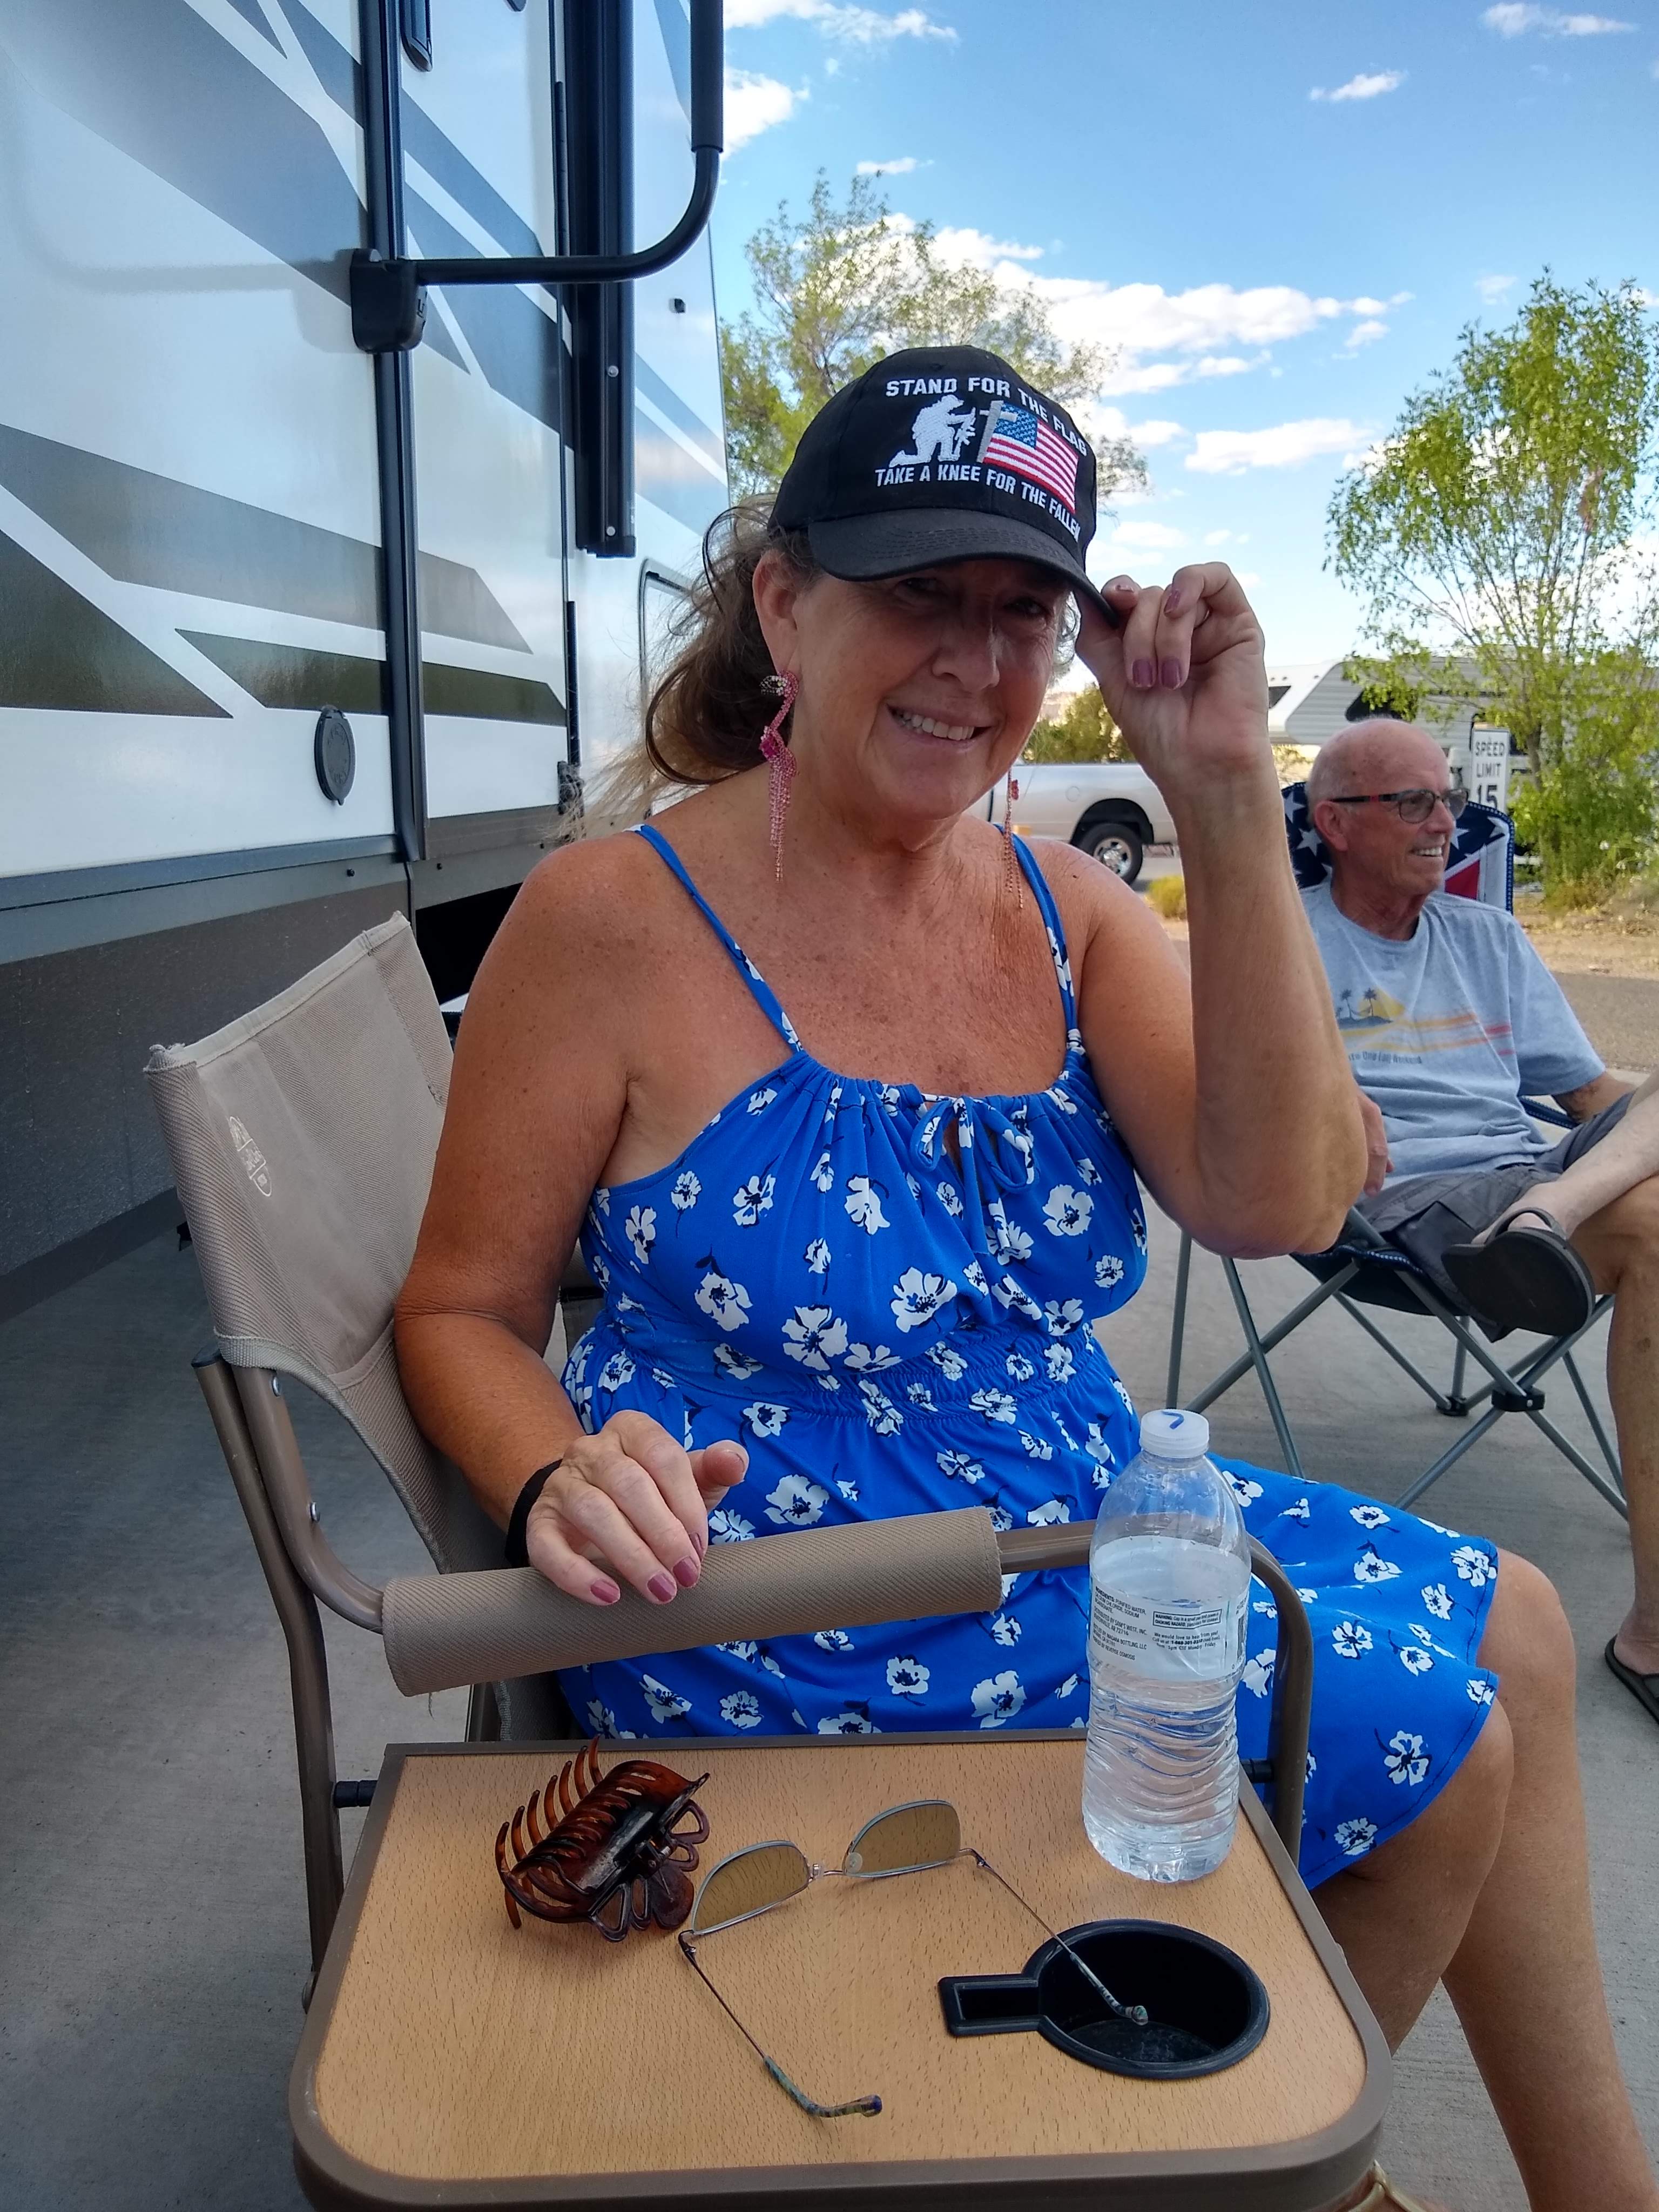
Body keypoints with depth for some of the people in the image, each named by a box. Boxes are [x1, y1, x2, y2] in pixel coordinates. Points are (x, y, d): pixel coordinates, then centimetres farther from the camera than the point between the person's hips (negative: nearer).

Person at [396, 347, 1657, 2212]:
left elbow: (1276, 1202, -13)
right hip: (797, 1618, -6)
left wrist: (1227, 801, -20)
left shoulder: (1062, 908, 0)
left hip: (1073, 1513, 7)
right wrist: (555, 1479, -31)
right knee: (1430, 1736, -5)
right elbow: (463, 1310, -9)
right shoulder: (616, 919, -16)